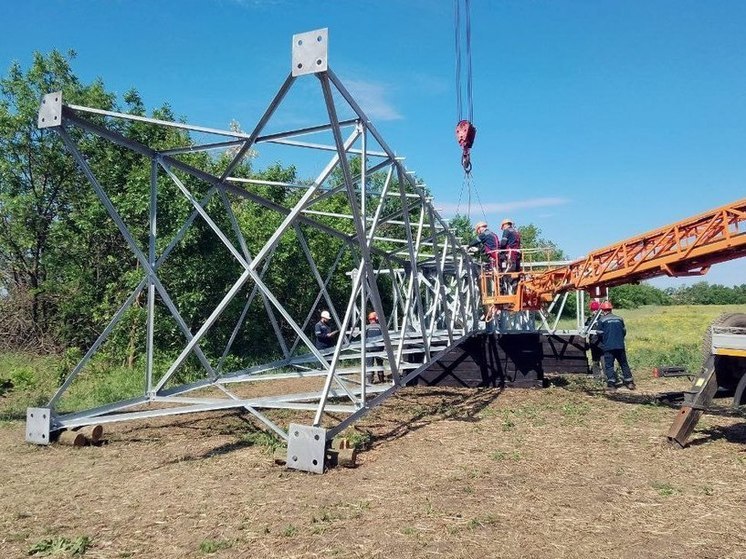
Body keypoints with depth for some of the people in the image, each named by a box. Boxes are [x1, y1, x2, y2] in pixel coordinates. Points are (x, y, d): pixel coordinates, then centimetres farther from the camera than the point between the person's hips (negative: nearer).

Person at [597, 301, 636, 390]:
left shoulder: (601, 320, -4)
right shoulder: (619, 319, 10)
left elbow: (598, 334, -2)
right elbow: (624, 332, 17)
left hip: (608, 347, -4)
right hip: (620, 346, 4)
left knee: (609, 365, 0)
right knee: (624, 364, 12)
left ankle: (611, 383, -8)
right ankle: (629, 382, 13)